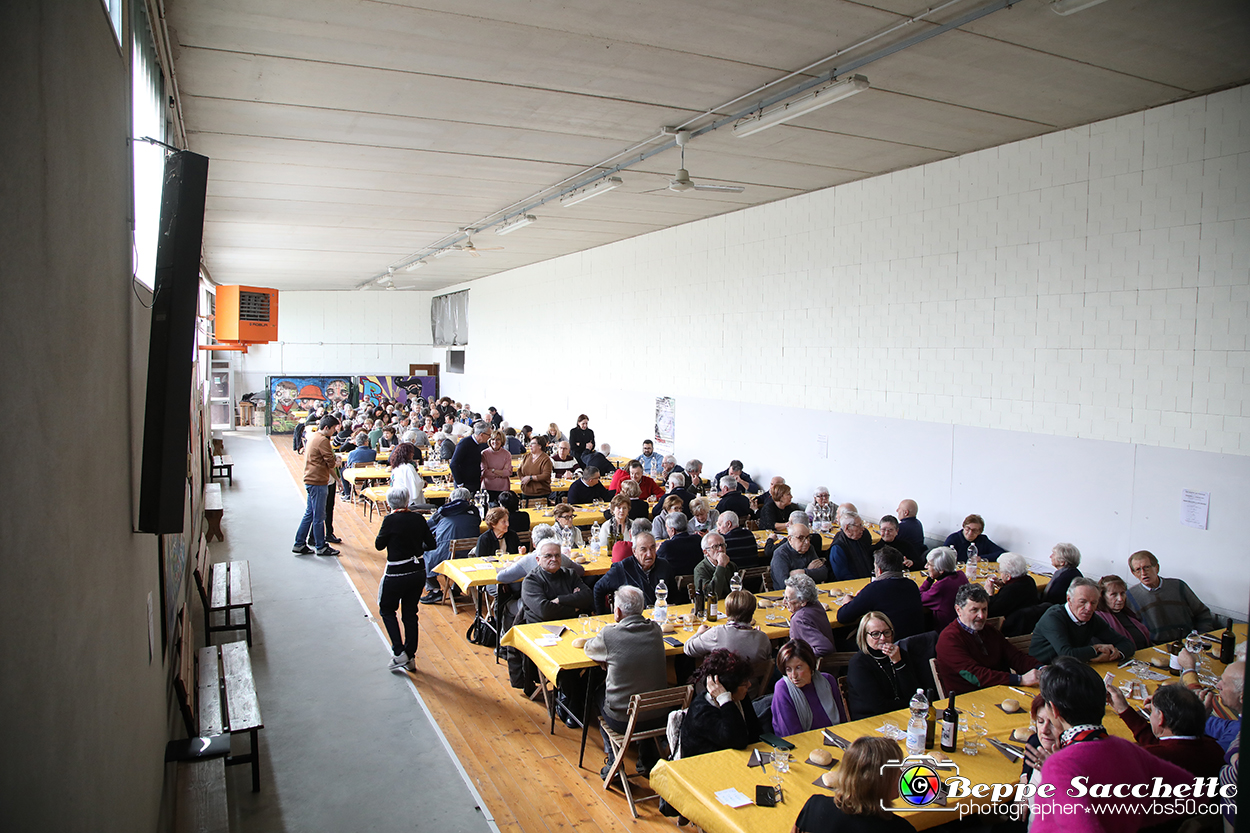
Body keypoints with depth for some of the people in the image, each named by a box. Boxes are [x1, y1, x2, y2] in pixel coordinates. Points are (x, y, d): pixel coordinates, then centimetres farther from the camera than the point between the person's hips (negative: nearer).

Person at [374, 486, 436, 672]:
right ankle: (410, 658, 22)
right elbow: (431, 544, 4)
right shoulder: (418, 519, -2)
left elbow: (379, 545, -3)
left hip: (397, 574, -5)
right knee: (410, 613, 16)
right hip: (418, 571, 5)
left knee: (386, 610, 17)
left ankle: (399, 653, 7)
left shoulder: (390, 520, -15)